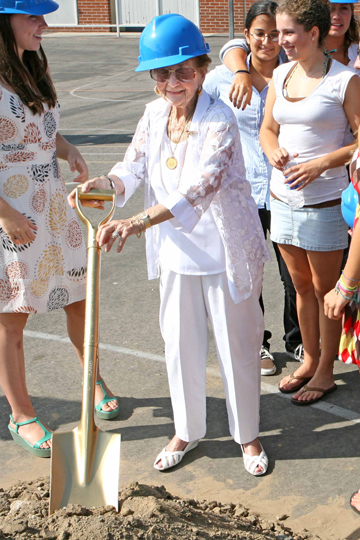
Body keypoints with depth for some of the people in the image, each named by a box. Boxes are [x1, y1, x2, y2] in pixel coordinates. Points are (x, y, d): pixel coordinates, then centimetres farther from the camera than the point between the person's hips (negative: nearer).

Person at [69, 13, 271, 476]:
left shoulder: (219, 120, -21)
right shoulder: (153, 115, 0)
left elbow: (199, 188, -34)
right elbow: (134, 167, -2)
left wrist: (139, 222, -46)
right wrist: (105, 184, -25)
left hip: (225, 252, -5)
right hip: (176, 252, 6)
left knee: (237, 348, 9)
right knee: (180, 347, 16)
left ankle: (247, 434, 32)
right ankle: (187, 431, 37)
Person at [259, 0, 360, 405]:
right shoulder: (280, 75, 7)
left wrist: (322, 163, -22)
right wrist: (274, 151, -7)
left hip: (324, 202, -6)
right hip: (283, 197, 6)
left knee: (325, 290, 7)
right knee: (301, 286, 17)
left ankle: (325, 372, 21)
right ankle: (309, 360, 33)